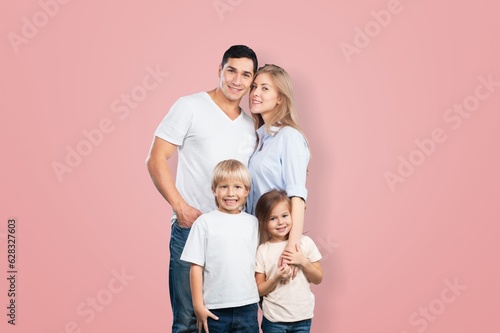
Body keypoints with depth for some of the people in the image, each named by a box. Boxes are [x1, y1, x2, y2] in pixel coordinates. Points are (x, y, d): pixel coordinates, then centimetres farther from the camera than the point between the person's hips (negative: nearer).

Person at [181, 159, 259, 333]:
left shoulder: (252, 223, 6)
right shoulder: (205, 222, -4)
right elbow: (196, 266, -3)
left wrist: (259, 299, 8)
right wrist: (198, 305, -4)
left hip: (247, 306, 2)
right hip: (215, 308, -2)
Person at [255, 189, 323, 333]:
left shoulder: (305, 242, -3)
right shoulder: (262, 250, -6)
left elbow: (318, 279, 2)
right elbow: (259, 289, -2)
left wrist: (303, 261, -13)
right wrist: (277, 278, -19)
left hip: (303, 317, 1)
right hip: (273, 319, -1)